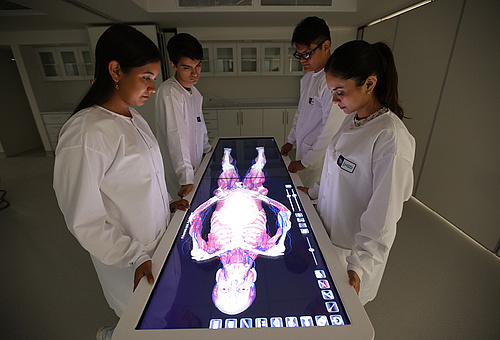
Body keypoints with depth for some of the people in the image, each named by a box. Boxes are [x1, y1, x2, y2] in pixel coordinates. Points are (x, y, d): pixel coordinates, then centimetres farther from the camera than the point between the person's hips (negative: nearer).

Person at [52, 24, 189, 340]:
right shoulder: (84, 134, -26)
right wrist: (135, 258, -19)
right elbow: (84, 222, -21)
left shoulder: (134, 118, 1)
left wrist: (167, 203, 3)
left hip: (160, 239, 8)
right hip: (130, 263, -7)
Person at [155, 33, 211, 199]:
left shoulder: (194, 91, 7)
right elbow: (176, 138, -28)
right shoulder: (169, 93, -22)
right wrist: (186, 178, -30)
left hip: (198, 165, 8)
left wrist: (207, 149, 27)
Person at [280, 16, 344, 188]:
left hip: (319, 161, -8)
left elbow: (331, 131, -24)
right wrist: (291, 140, 22)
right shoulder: (307, 77, 8)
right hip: (304, 152, 8)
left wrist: (305, 162, -15)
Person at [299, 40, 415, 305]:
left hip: (355, 246, -7)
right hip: (329, 232, 7)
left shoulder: (391, 138, -26)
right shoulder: (352, 119, 0)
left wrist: (358, 266, -29)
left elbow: (383, 216, -25)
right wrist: (314, 191, 20)